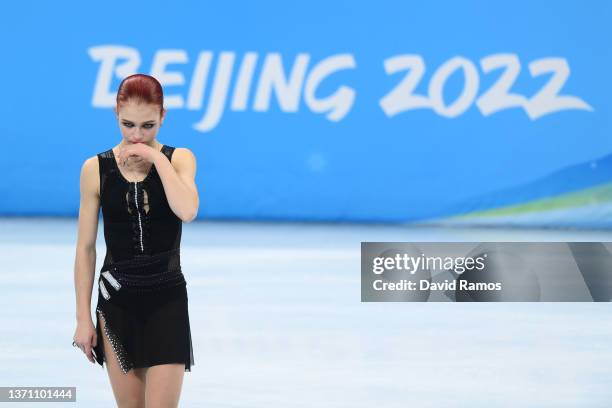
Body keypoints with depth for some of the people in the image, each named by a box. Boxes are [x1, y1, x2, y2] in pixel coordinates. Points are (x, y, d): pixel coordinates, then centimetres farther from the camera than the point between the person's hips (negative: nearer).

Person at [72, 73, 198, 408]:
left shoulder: (178, 159, -1)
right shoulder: (96, 169, 0)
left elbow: (187, 211, -22)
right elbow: (85, 248, 3)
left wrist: (158, 159, -17)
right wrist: (83, 317, 1)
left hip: (167, 299, -1)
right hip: (116, 301, 1)